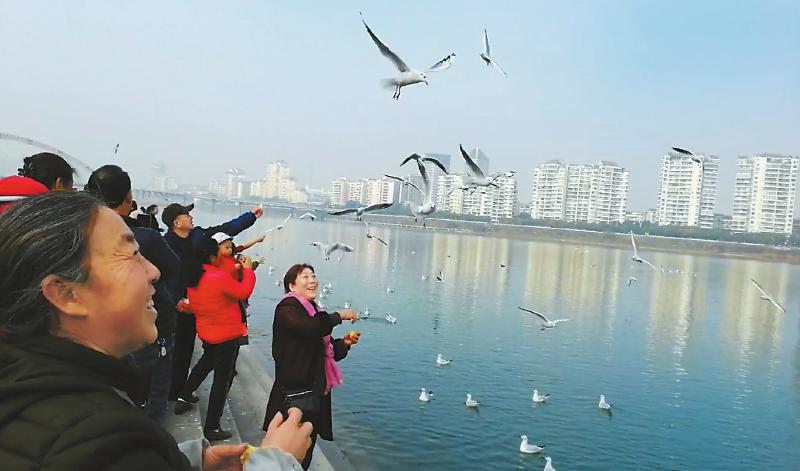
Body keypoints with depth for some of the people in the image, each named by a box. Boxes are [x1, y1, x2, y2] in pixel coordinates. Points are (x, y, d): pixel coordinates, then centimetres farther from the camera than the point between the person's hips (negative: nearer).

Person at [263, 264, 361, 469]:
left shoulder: (312, 310, 15)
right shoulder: (287, 308, -12)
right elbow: (310, 328, -31)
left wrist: (345, 342, 0)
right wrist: (339, 316, -17)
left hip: (315, 390, 8)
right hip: (294, 391, -8)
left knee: (307, 447, 16)